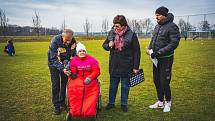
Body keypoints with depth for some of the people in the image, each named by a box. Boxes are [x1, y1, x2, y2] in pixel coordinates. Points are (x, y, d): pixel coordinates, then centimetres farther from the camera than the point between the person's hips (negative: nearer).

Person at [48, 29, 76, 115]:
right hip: (54, 63, -3)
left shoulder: (73, 41, -21)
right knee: (55, 84, -4)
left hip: (65, 62, 4)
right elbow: (54, 58, -33)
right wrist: (62, 69, -45)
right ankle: (56, 106, 6)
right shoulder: (55, 41, -32)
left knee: (65, 82, 6)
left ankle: (62, 102, 23)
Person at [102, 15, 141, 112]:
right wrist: (108, 45, -12)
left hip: (126, 66, -3)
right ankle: (111, 103, 32)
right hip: (114, 65, 3)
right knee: (112, 85, 15)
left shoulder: (131, 35, -11)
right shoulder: (111, 33, 0)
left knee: (125, 86, 11)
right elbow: (104, 45, 13)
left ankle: (124, 104, 28)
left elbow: (136, 52, -8)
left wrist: (136, 67, -9)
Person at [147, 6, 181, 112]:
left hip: (166, 59, -7)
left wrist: (159, 52, -22)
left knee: (164, 82, -4)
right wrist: (149, 48, 2)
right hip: (156, 58, 8)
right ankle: (160, 102, 29)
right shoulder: (157, 26, 9)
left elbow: (174, 43, -19)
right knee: (156, 81, 13)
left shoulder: (172, 27, -14)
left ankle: (168, 102, 21)